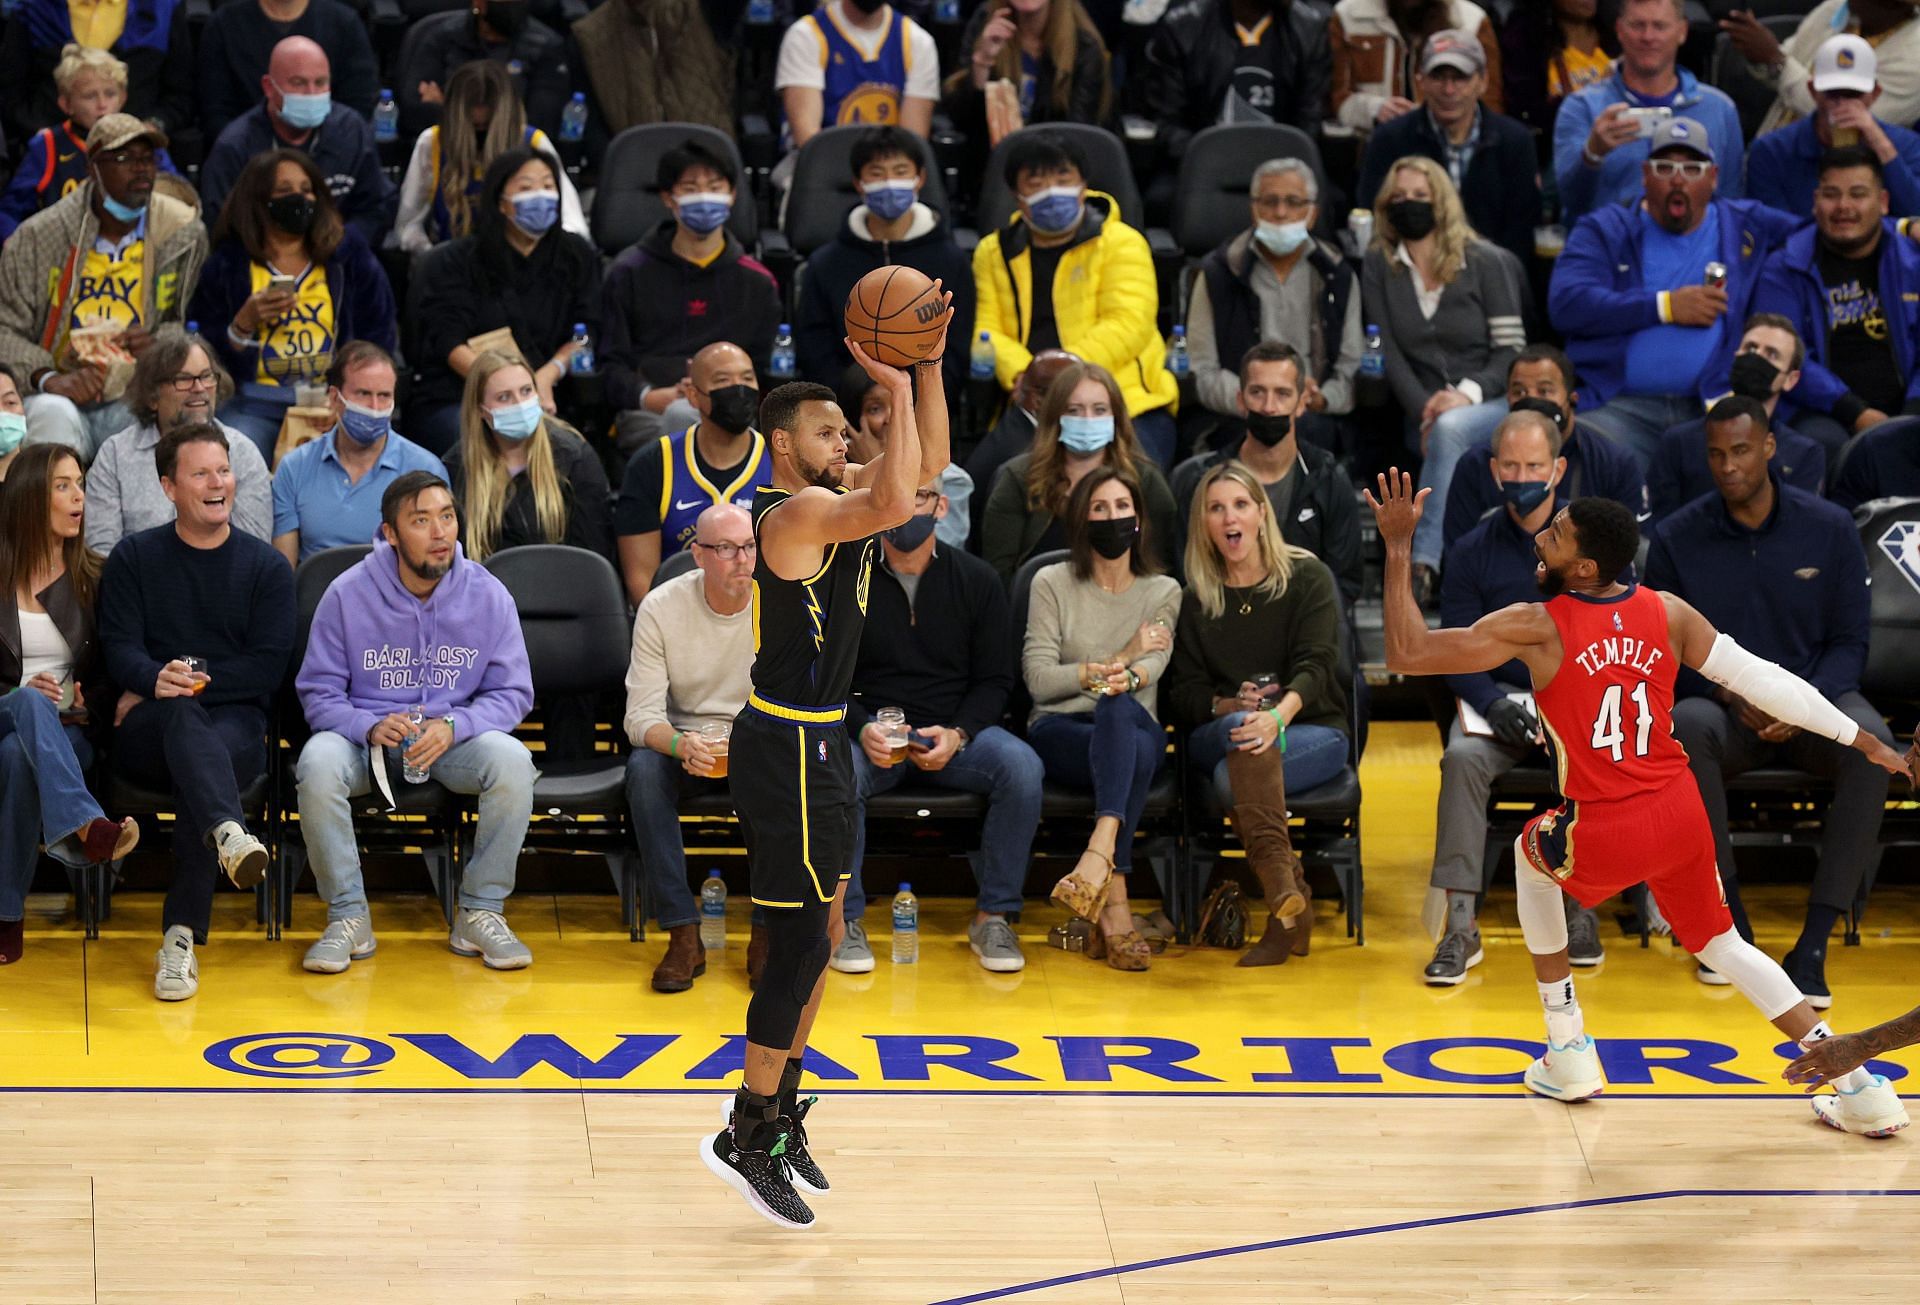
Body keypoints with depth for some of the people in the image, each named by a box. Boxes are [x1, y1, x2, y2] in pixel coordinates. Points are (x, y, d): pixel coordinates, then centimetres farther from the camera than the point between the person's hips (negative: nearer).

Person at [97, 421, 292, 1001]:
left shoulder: (266, 567, 13)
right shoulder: (133, 558, 14)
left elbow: (268, 668, 2)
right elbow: (120, 647, 0)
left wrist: (190, 678, -10)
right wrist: (157, 680, -23)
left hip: (236, 722, 0)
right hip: (145, 733, 0)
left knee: (203, 762, -35)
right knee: (183, 718, -37)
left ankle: (182, 937, -38)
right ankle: (230, 834, -67)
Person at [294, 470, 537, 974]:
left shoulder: (488, 595, -2)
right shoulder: (347, 594, -5)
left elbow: (512, 692, 0)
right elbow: (319, 693, -3)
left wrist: (452, 726, -20)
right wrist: (371, 727, -24)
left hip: (453, 741, 1)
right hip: (366, 739, -1)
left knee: (512, 760, -31)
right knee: (318, 762, -34)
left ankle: (480, 914, -14)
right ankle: (348, 918, -17)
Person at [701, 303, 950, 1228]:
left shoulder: (830, 498, 10)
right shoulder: (796, 512, -19)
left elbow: (926, 464, 15)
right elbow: (894, 505, -36)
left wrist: (928, 367, 1)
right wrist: (896, 390, -28)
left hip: (818, 743, 10)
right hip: (786, 747, -10)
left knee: (817, 935, 15)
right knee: (804, 940, -7)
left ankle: (781, 1115, 24)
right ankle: (747, 1138, -2)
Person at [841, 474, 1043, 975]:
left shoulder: (977, 581, 5)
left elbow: (995, 680, 5)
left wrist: (957, 735, -14)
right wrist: (863, 729, -18)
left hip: (957, 731, 1)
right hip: (873, 732, -1)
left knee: (1021, 765, -30)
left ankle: (992, 915, -16)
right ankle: (845, 919, -20)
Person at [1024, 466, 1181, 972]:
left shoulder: (1164, 592, 13)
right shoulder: (1052, 583, 7)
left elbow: (1153, 667, -7)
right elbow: (1039, 679, -3)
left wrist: (1127, 676, -32)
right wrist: (1119, 659, -10)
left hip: (1135, 731, 1)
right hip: (1059, 731, -1)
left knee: (1120, 708, -38)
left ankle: (1098, 855, -56)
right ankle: (1115, 903, -50)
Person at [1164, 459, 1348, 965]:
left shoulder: (1308, 578, 4)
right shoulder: (1195, 600, 13)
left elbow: (1315, 666, -11)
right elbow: (1182, 695, 8)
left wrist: (1279, 714, -32)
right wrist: (1229, 706, -15)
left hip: (1311, 730, -2)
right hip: (1217, 734, 2)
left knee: (1232, 779, -35)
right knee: (1243, 730, -38)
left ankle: (1284, 910, -38)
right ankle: (1288, 895, -49)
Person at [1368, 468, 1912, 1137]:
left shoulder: (1537, 627, -12)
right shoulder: (1667, 613, 0)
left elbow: (1408, 653, -13)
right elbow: (1763, 680, 2)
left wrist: (1399, 546, -6)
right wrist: (1867, 741, 11)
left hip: (1604, 836, -4)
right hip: (1682, 816, 4)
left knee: (1532, 855, 30)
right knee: (1722, 943, 24)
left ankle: (1569, 1055, 30)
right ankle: (1859, 1086, 14)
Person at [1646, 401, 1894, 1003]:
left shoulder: (1829, 528, 0)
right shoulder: (1677, 540, 0)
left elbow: (1850, 643, 2)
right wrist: (1728, 694, -16)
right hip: (1722, 706, 0)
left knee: (1870, 744, -35)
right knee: (1682, 728, -37)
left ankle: (1813, 945, -32)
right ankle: (1730, 920, -25)